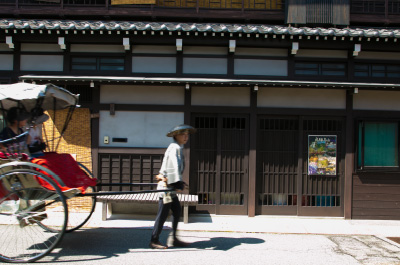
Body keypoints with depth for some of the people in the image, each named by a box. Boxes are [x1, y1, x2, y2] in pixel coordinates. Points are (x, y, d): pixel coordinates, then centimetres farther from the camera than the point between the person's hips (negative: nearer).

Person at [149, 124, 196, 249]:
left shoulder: (178, 148, 16)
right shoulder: (174, 148, -14)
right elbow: (174, 166, -28)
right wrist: (178, 182, -35)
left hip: (170, 187, 10)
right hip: (166, 186, -10)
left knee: (177, 211, 11)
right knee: (163, 213, -3)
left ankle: (174, 239, 18)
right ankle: (154, 240, 6)